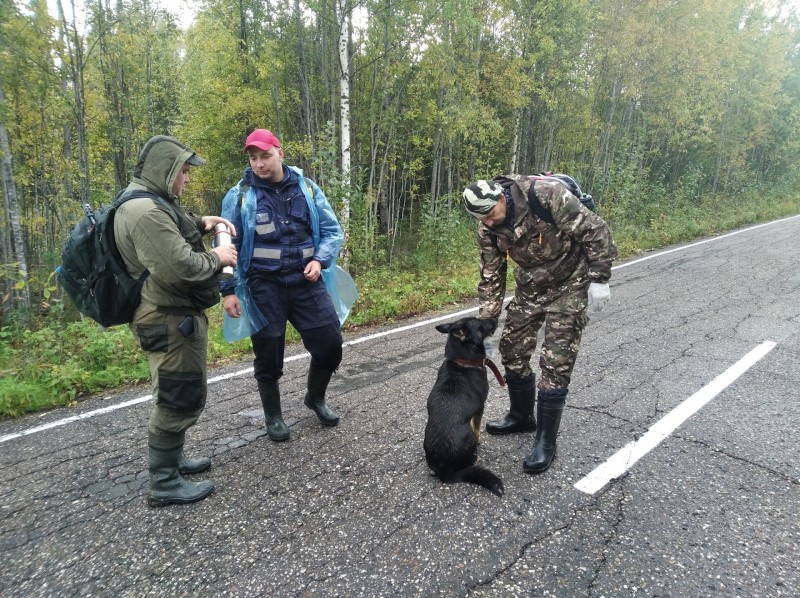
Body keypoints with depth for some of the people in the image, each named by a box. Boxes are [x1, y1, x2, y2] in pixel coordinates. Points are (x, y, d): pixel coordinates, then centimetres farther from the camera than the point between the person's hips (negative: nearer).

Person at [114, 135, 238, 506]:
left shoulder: (149, 202, 13)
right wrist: (217, 258, -13)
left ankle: (173, 460, 38)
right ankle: (164, 483, 11)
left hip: (172, 316, 12)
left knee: (178, 396, 23)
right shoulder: (145, 211, -23)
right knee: (179, 399, -2)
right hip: (169, 321, -12)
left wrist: (199, 223, 12)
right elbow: (180, 267, -30)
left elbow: (168, 232, 31)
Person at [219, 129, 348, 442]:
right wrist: (228, 290, -2)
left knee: (330, 345, 4)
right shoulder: (239, 196, -2)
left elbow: (333, 231, 6)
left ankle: (315, 398, 32)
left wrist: (320, 260, -12)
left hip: (306, 282, 2)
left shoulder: (307, 188, 4)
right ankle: (273, 416, 31)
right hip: (264, 287, -2)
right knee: (268, 356, 7)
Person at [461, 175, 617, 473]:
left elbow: (596, 231, -21)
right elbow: (491, 277, -2)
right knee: (512, 347, 8)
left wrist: (599, 278, -19)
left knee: (555, 361, -9)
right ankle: (521, 416, 31)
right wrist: (486, 323, -3)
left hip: (568, 284, -6)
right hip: (530, 287, 6)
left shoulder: (547, 194, -29)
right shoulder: (488, 227, -11)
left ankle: (546, 441, 3)